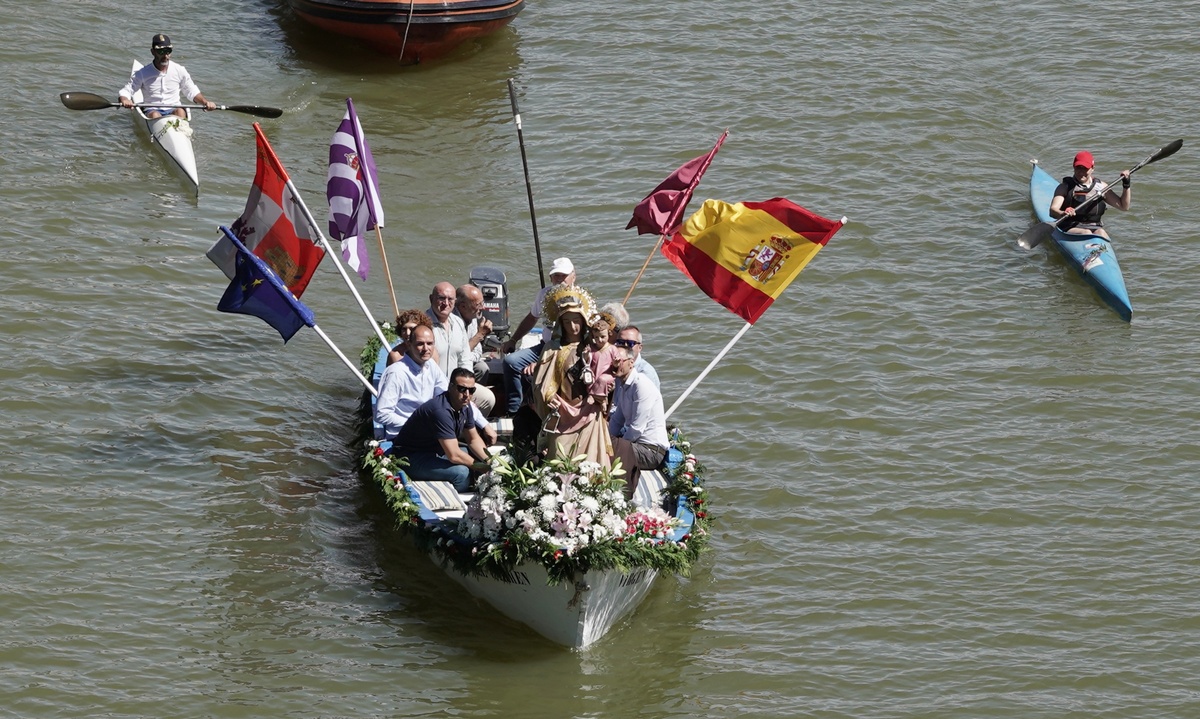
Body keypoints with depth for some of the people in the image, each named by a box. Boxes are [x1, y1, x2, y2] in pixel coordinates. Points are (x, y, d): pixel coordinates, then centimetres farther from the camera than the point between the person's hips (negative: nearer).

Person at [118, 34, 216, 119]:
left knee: (180, 111, -32)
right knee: (155, 115, -34)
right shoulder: (143, 73, 0)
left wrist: (205, 102, -3)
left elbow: (192, 92, 16)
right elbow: (124, 91, -1)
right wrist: (124, 100, -26)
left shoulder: (180, 70, 6)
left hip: (174, 110, 1)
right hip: (152, 111, -1)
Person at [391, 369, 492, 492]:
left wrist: (488, 460, -6)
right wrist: (480, 466, -18)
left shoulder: (464, 405, -1)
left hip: (436, 450, 10)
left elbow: (473, 439, 12)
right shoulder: (441, 411, -31)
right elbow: (454, 456, -33)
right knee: (460, 472, -30)